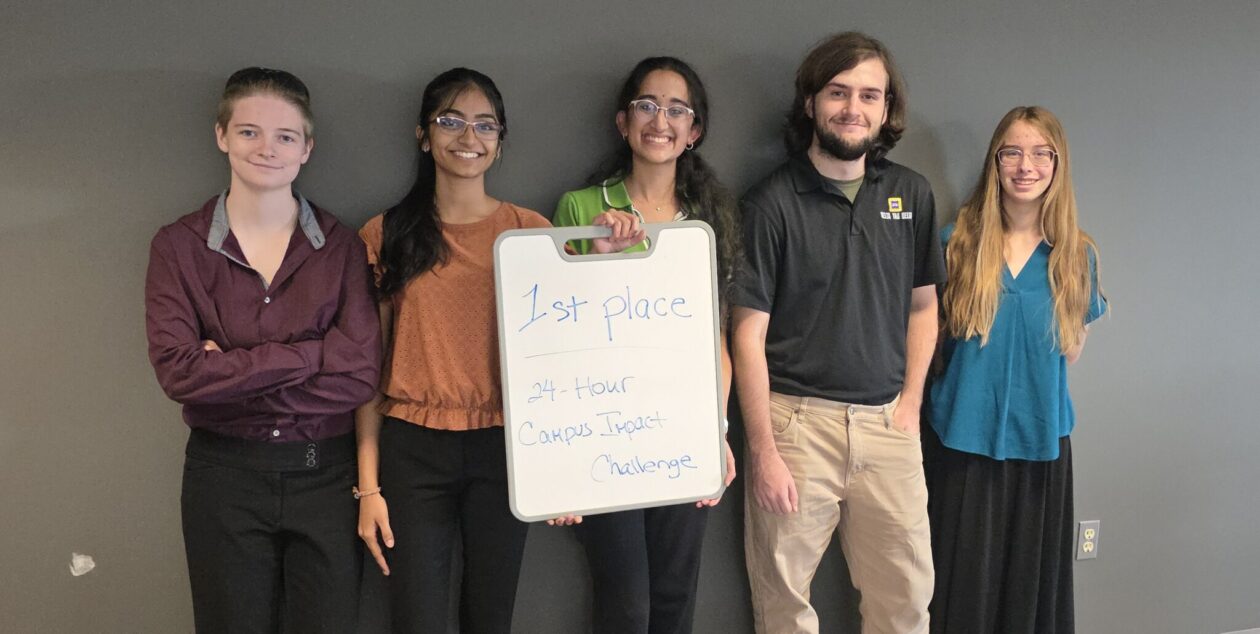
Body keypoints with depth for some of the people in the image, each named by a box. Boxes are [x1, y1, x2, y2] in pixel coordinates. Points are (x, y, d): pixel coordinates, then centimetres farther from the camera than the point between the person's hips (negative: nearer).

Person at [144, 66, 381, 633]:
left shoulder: (340, 245, -2)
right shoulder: (179, 246, -2)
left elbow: (359, 374, -12)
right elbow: (178, 372, -14)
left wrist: (230, 373, -14)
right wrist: (310, 353, -18)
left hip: (324, 474, 1)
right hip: (224, 478, 0)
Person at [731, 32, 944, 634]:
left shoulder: (911, 194, 7)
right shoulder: (771, 202, -6)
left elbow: (922, 306, 16)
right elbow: (749, 334, -7)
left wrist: (910, 401, 5)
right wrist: (763, 449, -10)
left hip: (886, 422, 4)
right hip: (798, 420, -3)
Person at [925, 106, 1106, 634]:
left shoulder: (1075, 255, 2)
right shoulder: (957, 242, -4)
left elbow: (1071, 349, 11)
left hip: (1040, 436, 2)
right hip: (965, 436, -2)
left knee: (1031, 577, 12)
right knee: (962, 576, 6)